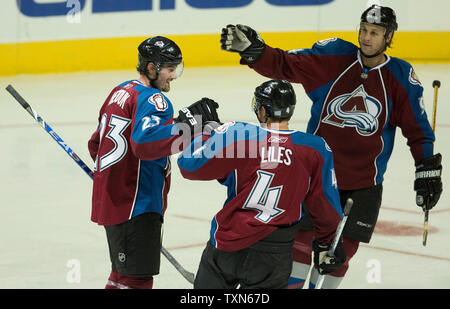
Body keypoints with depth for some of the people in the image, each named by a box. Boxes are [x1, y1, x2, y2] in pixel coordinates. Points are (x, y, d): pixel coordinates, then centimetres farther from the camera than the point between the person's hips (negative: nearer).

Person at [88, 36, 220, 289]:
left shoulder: (121, 92, 16)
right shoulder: (153, 99, -14)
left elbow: (96, 145, 25)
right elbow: (144, 142, -33)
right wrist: (189, 123, -33)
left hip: (111, 199, 10)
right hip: (136, 206, -10)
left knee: (123, 274, 20)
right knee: (137, 280, -9)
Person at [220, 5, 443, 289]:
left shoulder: (402, 78, -4)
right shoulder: (332, 57, -5)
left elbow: (418, 129, 2)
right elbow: (284, 65, -7)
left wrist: (428, 171, 1)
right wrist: (252, 49, -23)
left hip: (364, 183, 0)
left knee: (344, 245, 5)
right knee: (303, 235, 2)